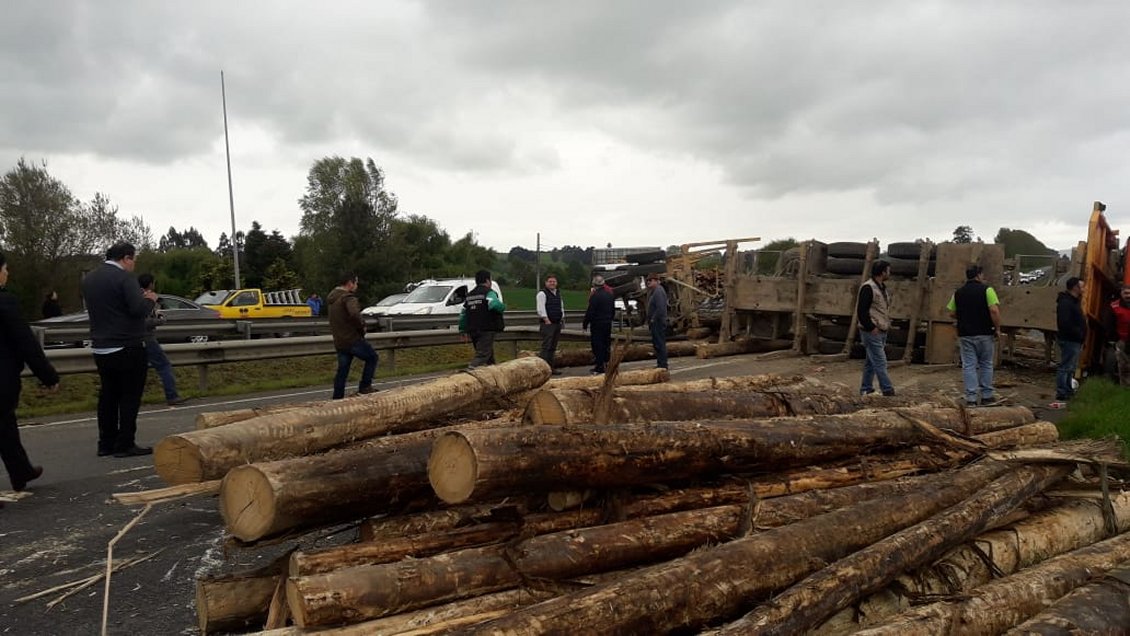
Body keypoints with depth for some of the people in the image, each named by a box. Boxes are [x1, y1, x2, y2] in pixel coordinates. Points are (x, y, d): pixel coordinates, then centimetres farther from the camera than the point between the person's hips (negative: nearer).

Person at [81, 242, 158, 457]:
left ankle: (106, 443, 17)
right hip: (127, 348, -8)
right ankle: (125, 444, 0)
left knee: (108, 396, 13)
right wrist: (150, 300, -1)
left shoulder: (89, 279, 11)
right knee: (130, 396, -1)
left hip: (101, 349, 8)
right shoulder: (124, 277, -14)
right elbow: (139, 310, -22)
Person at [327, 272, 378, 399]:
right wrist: (361, 326, -18)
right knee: (372, 357, 9)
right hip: (353, 340, -9)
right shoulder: (348, 297, -16)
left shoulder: (333, 299, 16)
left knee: (342, 370, 13)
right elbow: (354, 314, -35)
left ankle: (337, 398, 15)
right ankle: (365, 386, 6)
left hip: (339, 342, 9)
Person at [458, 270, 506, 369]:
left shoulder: (470, 295, 16)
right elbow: (495, 305, -27)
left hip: (473, 330, 8)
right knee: (482, 355, -12)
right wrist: (503, 307, -5)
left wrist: (462, 329, 23)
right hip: (486, 330, -8)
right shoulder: (489, 293, -7)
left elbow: (463, 314, 17)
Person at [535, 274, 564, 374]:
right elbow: (541, 308, -14)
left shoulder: (558, 294, 19)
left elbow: (561, 307, 25)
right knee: (546, 346, -13)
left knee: (553, 347, 10)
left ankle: (550, 367, 15)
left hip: (557, 323, 8)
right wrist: (546, 320, -19)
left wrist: (562, 318, 15)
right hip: (547, 324, -8)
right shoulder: (542, 294, -7)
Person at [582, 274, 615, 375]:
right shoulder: (609, 294, 8)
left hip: (597, 324, -7)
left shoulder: (595, 295, -17)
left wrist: (585, 324, -9)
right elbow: (613, 310, 17)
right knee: (607, 344, 14)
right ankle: (606, 365, 19)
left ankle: (598, 367, -3)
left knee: (597, 345, -3)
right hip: (608, 324, 8)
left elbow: (590, 312, -17)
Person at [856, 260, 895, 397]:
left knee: (871, 362, 13)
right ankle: (888, 390, -7)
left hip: (881, 332, 10)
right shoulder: (868, 287, -15)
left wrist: (886, 325, 12)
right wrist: (871, 327, -19)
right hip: (871, 332, -10)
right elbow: (861, 311, -20)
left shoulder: (881, 287, 16)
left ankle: (866, 390, 19)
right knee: (880, 362, -9)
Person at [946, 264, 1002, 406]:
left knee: (968, 365, 4)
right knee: (986, 365, 11)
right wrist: (997, 328, -6)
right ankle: (986, 396, 15)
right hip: (984, 333, -3)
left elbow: (952, 313, 8)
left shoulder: (958, 292, 7)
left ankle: (971, 398, 2)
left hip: (965, 334, 3)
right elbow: (994, 310, -16)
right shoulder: (986, 290, -7)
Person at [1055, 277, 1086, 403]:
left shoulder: (1074, 301, 17)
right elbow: (1065, 324, -26)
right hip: (1069, 340, -11)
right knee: (1066, 367, -8)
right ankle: (1062, 394, -5)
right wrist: (1078, 334, -19)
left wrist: (1081, 335, 11)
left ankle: (1068, 390, 28)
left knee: (1071, 367, 18)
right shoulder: (1065, 303, -18)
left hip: (1075, 340, 11)